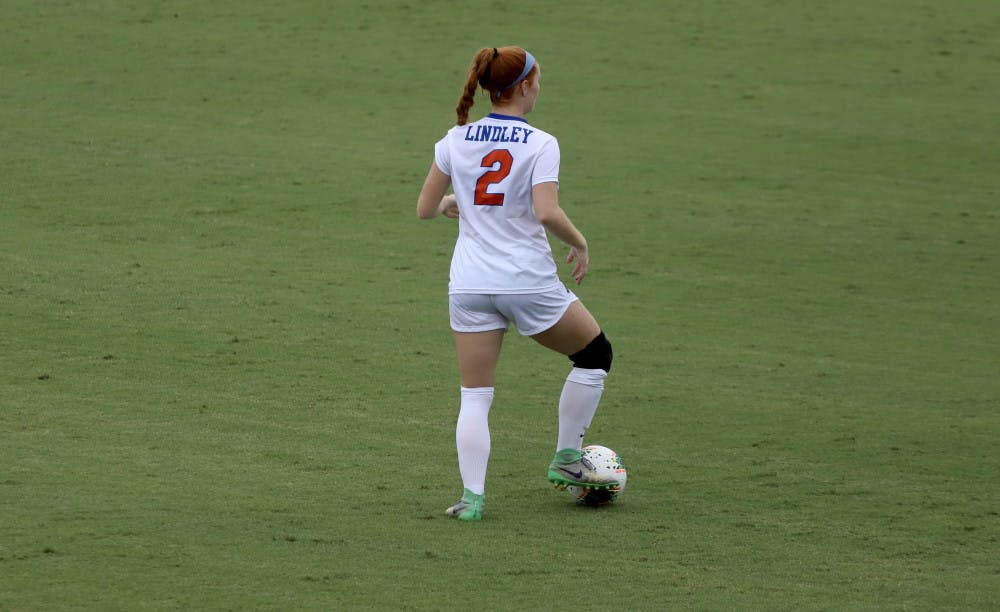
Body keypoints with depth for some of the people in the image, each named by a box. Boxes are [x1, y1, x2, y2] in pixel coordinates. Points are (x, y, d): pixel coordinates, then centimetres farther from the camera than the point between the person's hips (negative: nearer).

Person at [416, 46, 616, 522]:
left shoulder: (456, 140, 3)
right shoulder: (540, 144, -9)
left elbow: (425, 209, 6)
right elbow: (547, 213, -21)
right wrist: (580, 244, -4)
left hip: (470, 285, 4)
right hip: (528, 281, -4)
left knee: (474, 396, 8)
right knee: (595, 353, 19)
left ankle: (472, 495, -5)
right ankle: (567, 460, 21)